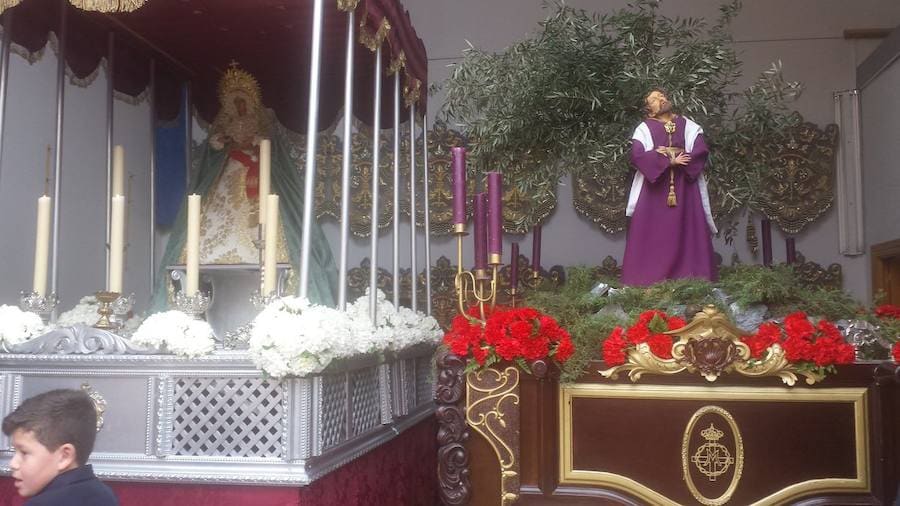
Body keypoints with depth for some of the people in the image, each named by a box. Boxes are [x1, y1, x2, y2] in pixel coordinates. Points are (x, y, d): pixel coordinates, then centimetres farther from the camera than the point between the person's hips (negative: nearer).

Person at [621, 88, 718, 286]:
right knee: (653, 234, -6)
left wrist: (670, 159, -14)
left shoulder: (688, 125, 13)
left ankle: (691, 278, 0)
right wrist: (669, 161, -17)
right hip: (654, 186, -2)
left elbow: (701, 151, -1)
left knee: (688, 232, -2)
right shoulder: (644, 128, 7)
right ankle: (649, 279, -5)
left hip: (685, 187, 2)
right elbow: (637, 156, -10)